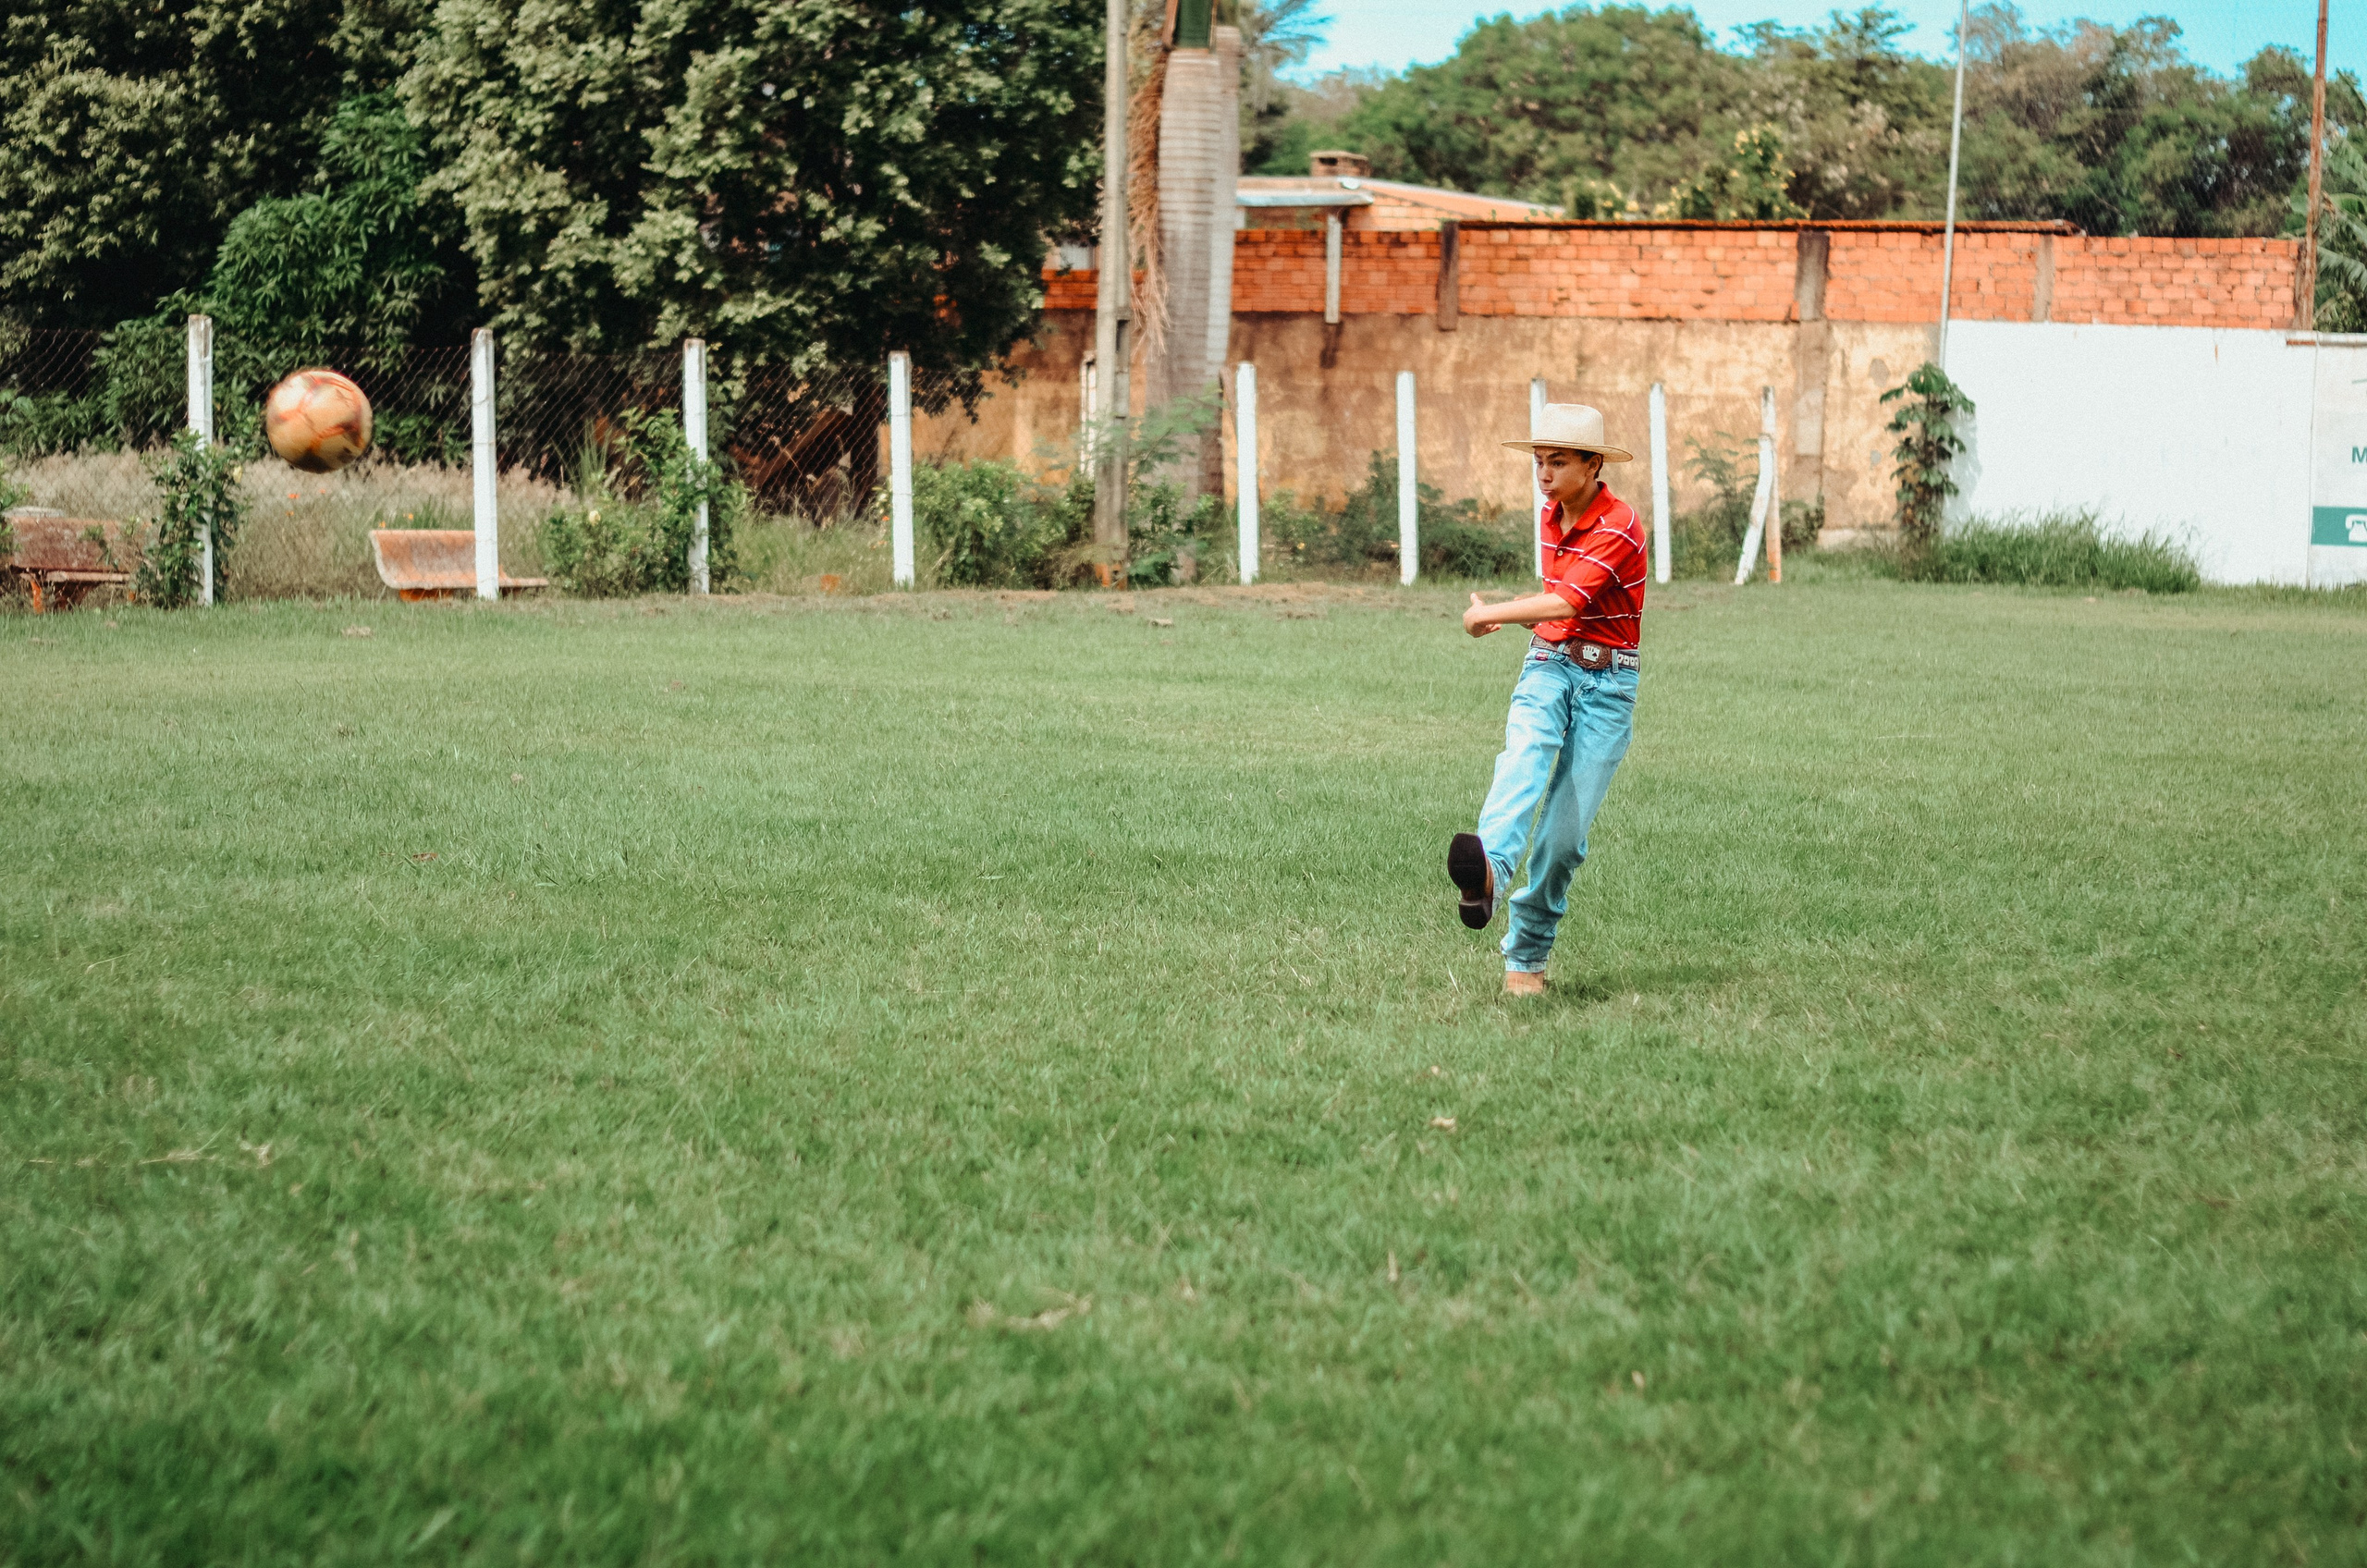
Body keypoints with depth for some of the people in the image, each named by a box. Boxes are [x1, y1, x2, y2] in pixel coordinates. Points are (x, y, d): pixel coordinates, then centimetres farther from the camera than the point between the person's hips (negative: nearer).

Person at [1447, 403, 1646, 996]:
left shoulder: (1618, 527, -13)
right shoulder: (1550, 518, 12)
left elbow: (1566, 603, -21)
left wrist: (1489, 613, -10)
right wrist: (1517, 619, 13)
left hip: (1607, 682, -4)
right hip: (1547, 666, 4)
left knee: (1565, 831, -8)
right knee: (1526, 752, -30)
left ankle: (1526, 955, 7)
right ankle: (1488, 873, -59)